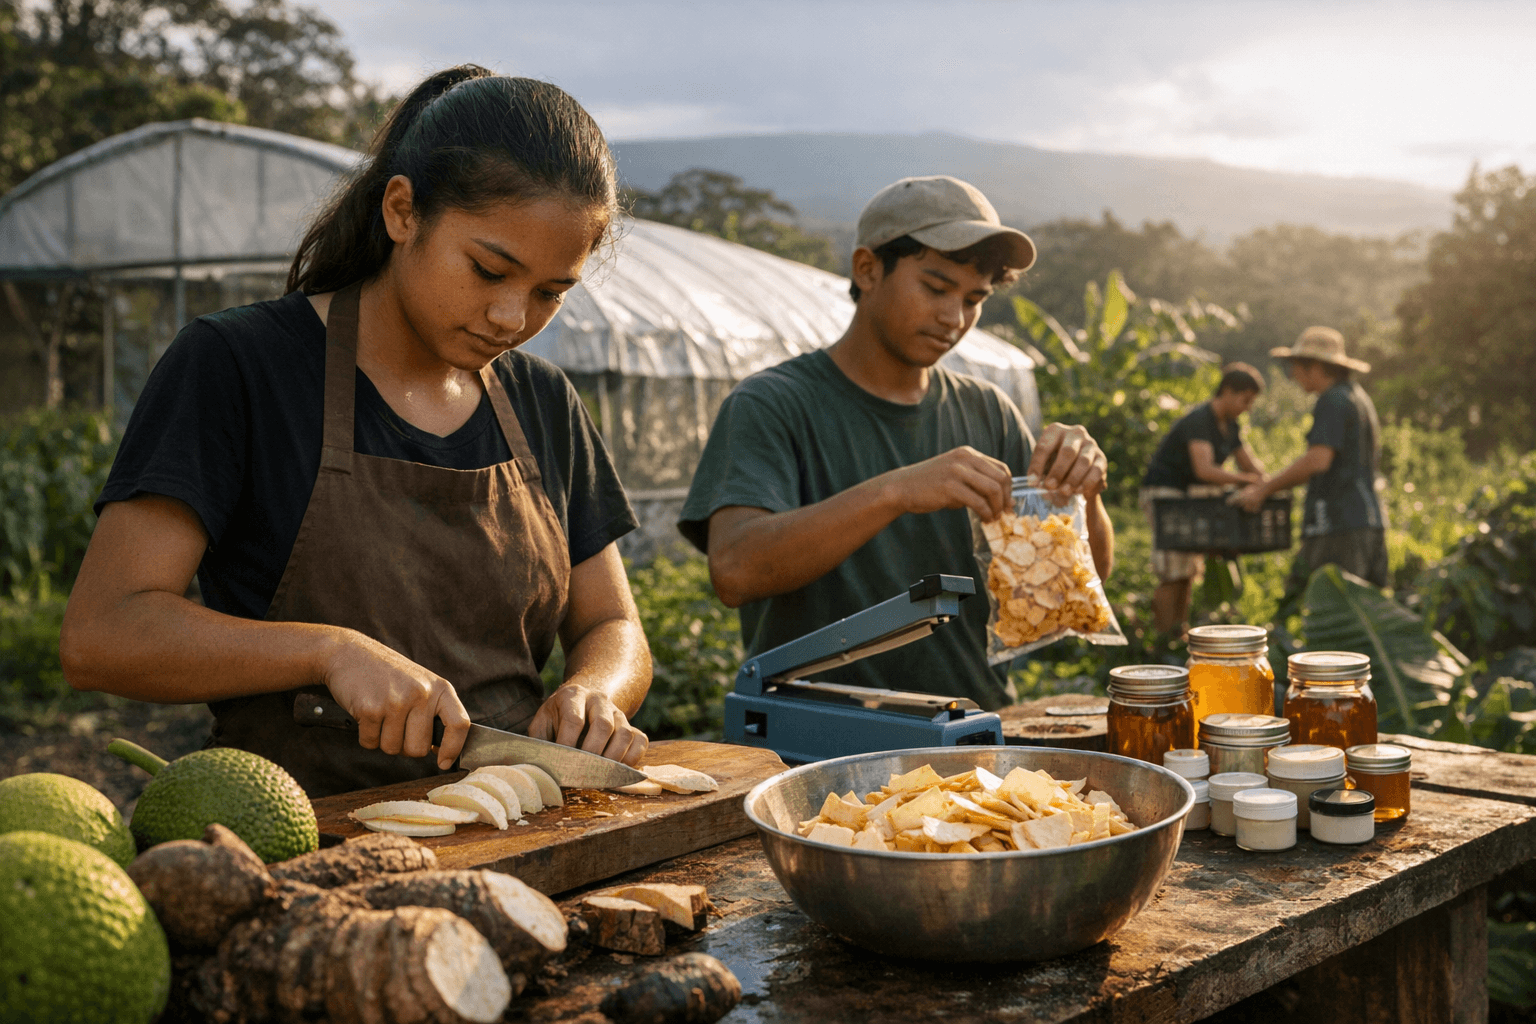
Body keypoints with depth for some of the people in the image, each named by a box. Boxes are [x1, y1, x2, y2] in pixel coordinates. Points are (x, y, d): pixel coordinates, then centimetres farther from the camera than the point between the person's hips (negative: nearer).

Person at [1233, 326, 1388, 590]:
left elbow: (1318, 460, -22)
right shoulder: (1360, 398, 21)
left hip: (1339, 524, -10)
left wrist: (1264, 490, -13)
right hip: (1370, 522, 10)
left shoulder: (1333, 401, -10)